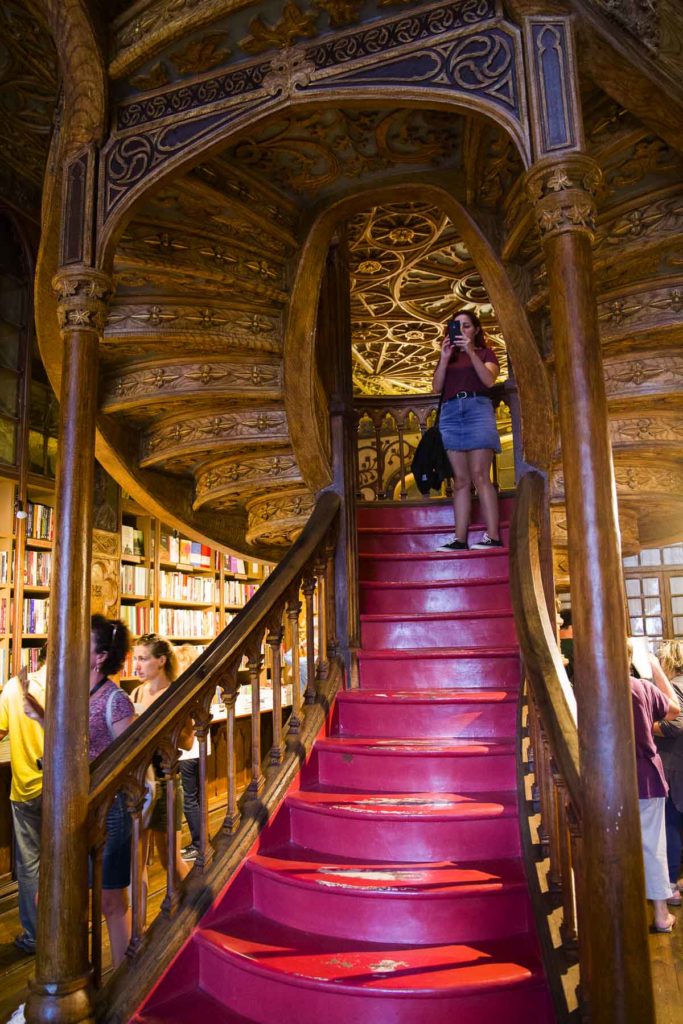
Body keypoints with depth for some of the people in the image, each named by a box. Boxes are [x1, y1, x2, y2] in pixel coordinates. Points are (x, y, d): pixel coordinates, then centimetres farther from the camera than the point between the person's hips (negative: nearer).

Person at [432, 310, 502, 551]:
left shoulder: (484, 352, 16)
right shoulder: (448, 356, 25)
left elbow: (489, 380, -4)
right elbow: (437, 386, 10)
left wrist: (471, 352, -9)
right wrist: (445, 358, -1)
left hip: (478, 409, -3)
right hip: (450, 413, 3)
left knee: (479, 476, -14)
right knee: (460, 480, -2)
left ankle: (493, 536, -16)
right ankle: (460, 539, -6)